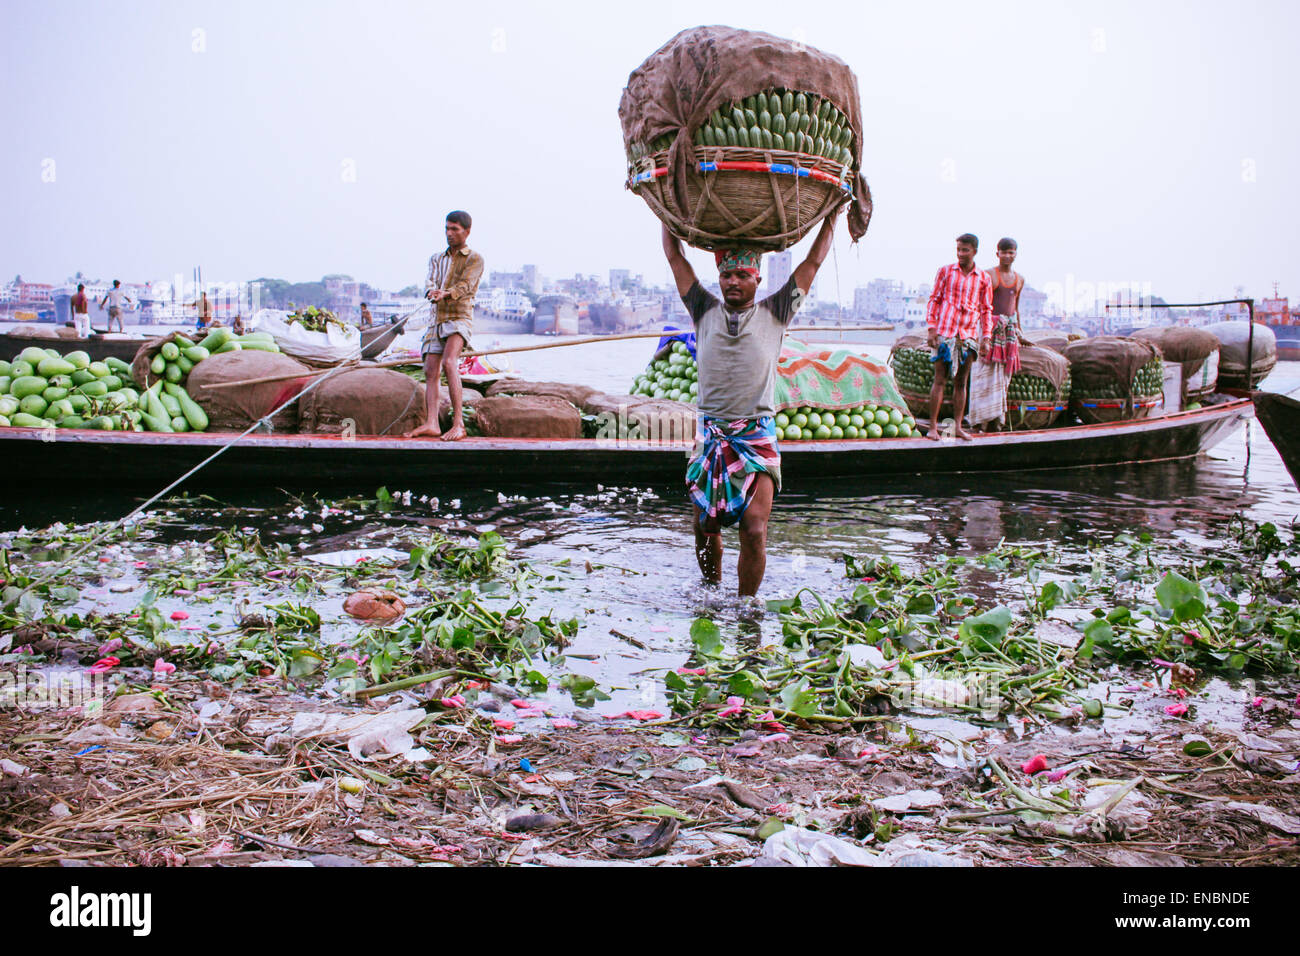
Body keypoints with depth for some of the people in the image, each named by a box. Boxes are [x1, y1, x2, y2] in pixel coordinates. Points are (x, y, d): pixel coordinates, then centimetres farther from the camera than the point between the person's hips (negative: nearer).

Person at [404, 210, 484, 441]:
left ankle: (458, 423, -27)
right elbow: (429, 282, 2)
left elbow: (465, 286, -12)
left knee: (449, 363, -26)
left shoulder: (474, 259, 4)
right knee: (430, 371, -5)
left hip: (459, 318, -6)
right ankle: (432, 424, -11)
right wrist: (433, 292, -24)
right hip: (437, 319, 6)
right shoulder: (437, 259, 20)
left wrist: (446, 294, -33)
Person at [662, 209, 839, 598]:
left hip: (757, 438, -2)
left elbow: (813, 262, 13)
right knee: (705, 527, 7)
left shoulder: (773, 314, 8)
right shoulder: (705, 311, 11)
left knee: (754, 530, -11)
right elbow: (674, 256, 17)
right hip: (710, 435, 2)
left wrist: (832, 215, 18)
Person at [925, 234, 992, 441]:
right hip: (944, 332, -2)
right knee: (940, 380, -4)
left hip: (968, 335, 2)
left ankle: (958, 427, 10)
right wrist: (931, 329, -4)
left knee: (961, 382, 6)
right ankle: (933, 426, -2)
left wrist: (986, 338, 5)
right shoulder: (945, 271, 4)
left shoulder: (983, 278, 8)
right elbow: (934, 300, 5)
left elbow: (986, 310, 12)